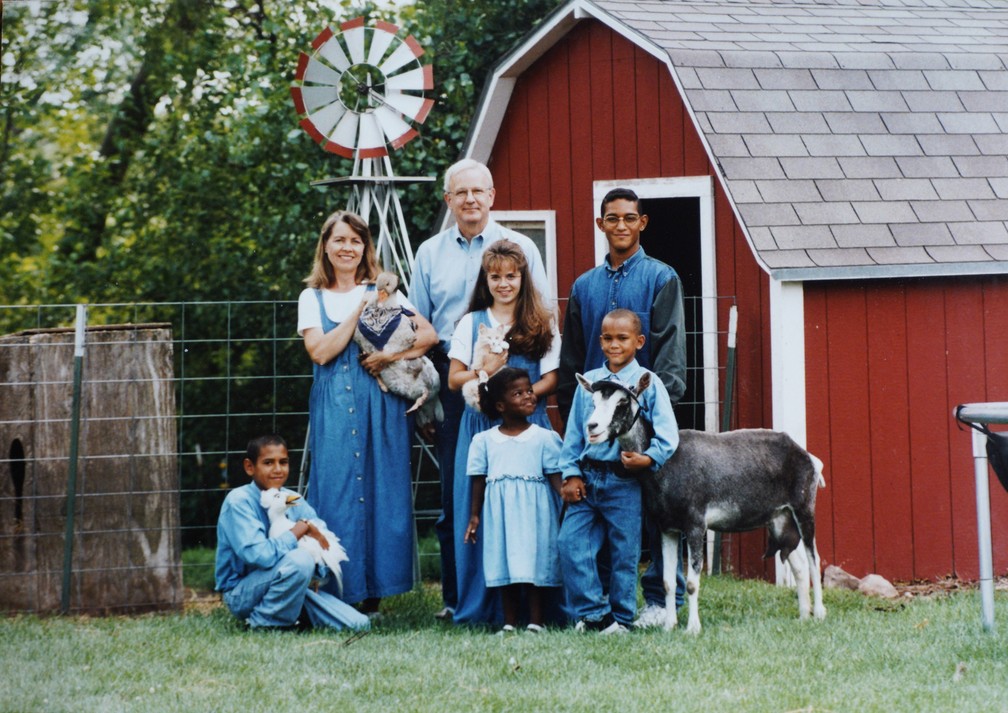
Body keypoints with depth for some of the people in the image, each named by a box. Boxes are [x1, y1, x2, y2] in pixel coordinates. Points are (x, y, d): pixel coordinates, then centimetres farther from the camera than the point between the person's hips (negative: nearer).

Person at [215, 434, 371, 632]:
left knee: (359, 625, -9)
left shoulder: (291, 499, 4)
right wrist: (299, 529, -18)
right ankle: (262, 623, -17)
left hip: (287, 590, 6)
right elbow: (259, 555, -28)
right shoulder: (239, 501, -16)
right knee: (300, 559, -35)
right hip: (241, 593, -6)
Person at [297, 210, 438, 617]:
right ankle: (337, 594, -2)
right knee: (336, 492, -5)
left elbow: (428, 334, 3)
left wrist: (392, 354, -12)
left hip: (381, 404, 1)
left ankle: (374, 593, 3)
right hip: (333, 408, -1)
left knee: (381, 491, -2)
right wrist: (359, 312, -8)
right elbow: (320, 351, -6)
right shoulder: (312, 298, 9)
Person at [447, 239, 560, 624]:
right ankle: (478, 605, 2)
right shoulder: (471, 323, 11)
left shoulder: (542, 325, 9)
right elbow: (454, 379, 8)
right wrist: (486, 371, -10)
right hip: (480, 424, 1)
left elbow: (551, 379, 4)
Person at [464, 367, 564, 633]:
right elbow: (478, 481, 10)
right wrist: (474, 516, 9)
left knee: (535, 565, -3)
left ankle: (536, 621, 4)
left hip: (534, 510, -2)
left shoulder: (545, 438, 2)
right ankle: (509, 622, 12)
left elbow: (555, 476, -1)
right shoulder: (484, 441, 6)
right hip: (499, 512, 2)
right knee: (504, 565, 5)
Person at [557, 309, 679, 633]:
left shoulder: (647, 383, 0)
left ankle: (620, 617, 14)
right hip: (588, 479, 3)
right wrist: (570, 474, 5)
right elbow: (574, 432, 13)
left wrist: (648, 458, -20)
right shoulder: (588, 382, 10)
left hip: (625, 481, -3)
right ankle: (592, 613, 5)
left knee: (624, 552, 2)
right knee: (570, 543, -6)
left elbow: (667, 434, -4)